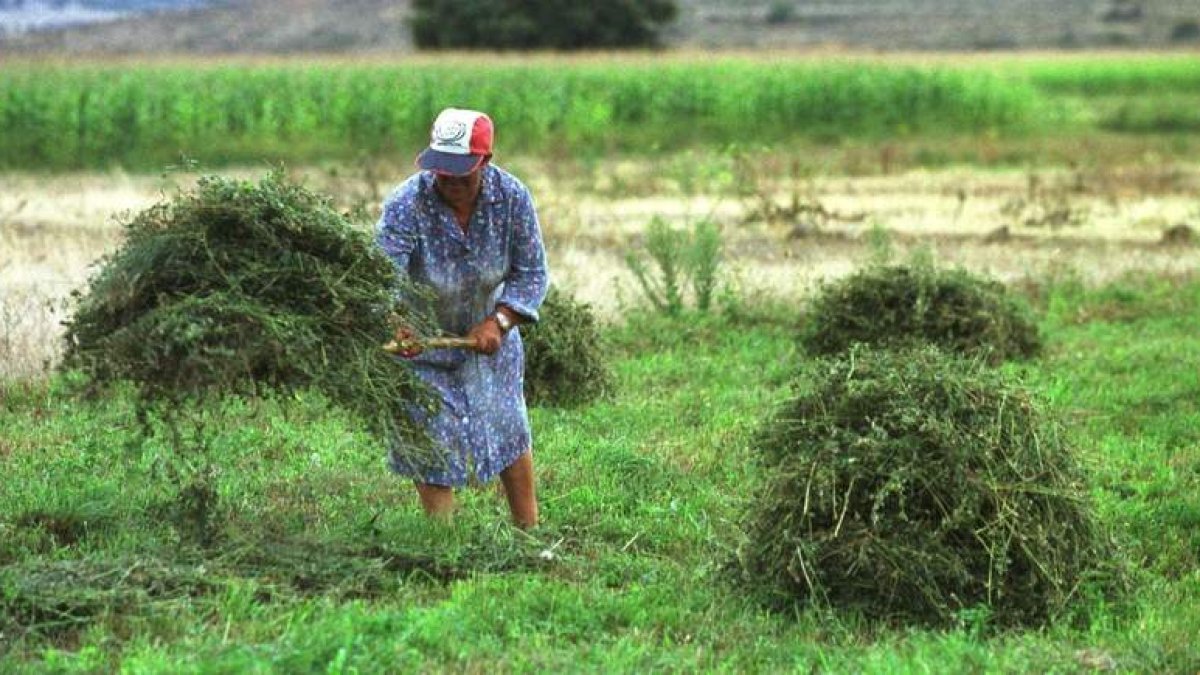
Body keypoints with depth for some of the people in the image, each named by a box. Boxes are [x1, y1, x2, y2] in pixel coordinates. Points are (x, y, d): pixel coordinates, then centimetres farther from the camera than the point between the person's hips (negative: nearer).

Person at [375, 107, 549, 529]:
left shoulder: (512, 197, -23)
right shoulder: (405, 205, -33)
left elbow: (532, 273, -14)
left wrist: (498, 323, -28)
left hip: (487, 332, 4)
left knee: (509, 429, 18)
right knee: (432, 440, -2)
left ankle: (529, 529, 35)